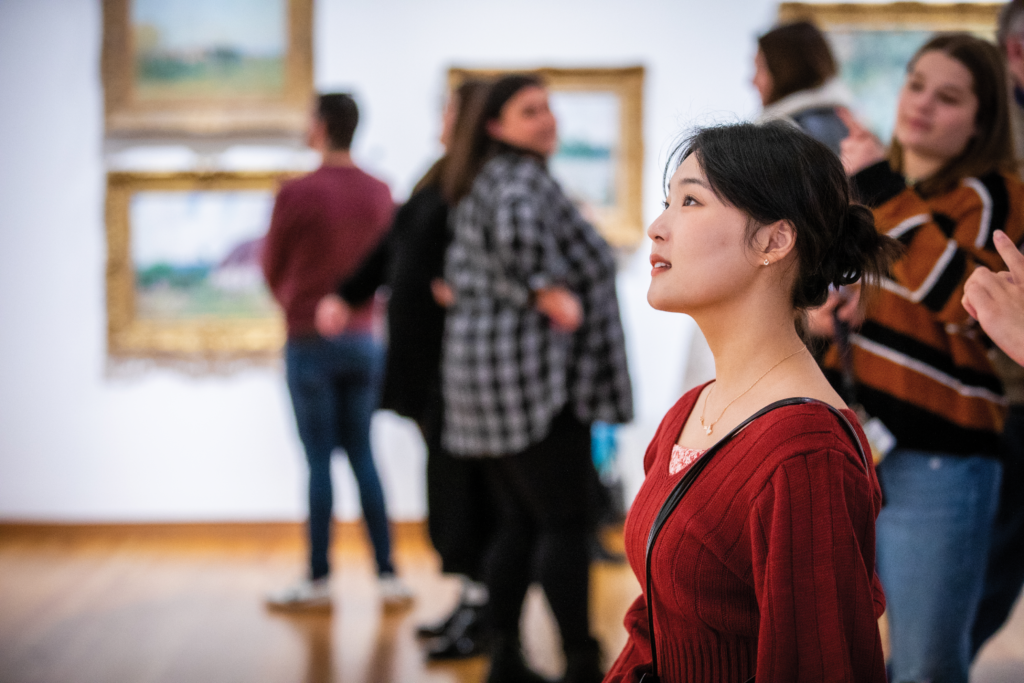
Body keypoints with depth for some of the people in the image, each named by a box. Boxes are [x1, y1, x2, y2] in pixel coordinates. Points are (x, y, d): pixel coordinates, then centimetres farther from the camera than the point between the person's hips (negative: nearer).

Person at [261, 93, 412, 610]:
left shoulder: (296, 194, -14)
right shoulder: (380, 193, 0)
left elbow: (272, 269, -1)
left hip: (310, 340, -4)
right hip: (363, 339, 4)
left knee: (319, 459, 1)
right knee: (362, 455, 10)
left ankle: (319, 580, 8)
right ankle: (387, 574, 10)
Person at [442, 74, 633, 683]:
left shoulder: (487, 182, 19)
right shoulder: (521, 177, -12)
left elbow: (462, 268, 19)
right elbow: (517, 227, -34)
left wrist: (508, 294, 8)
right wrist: (548, 291, -22)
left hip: (484, 368, 10)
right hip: (534, 374, -10)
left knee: (519, 523, 13)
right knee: (566, 525, -6)